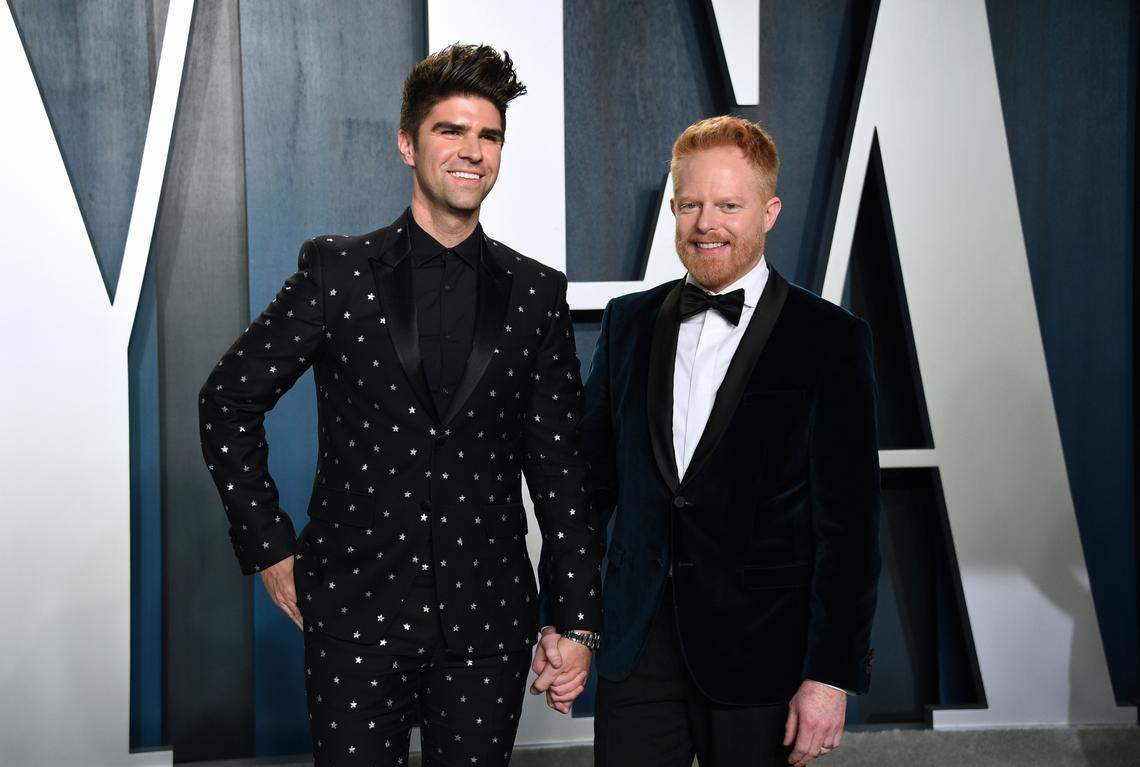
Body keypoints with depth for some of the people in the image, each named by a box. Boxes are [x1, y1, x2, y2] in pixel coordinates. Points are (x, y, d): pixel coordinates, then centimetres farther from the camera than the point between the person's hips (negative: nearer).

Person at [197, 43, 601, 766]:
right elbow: (228, 400, 5)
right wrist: (270, 547, 1)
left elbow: (560, 465, 5)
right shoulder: (338, 270, 0)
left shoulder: (537, 293, 5)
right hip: (356, 612, -1)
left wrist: (577, 620, 2)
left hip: (489, 622, 2)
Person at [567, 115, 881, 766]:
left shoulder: (831, 339, -5)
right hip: (637, 645, 3)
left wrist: (831, 675, -11)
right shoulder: (628, 323, 8)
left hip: (760, 651, -3)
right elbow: (593, 475, 12)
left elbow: (849, 522, -8)